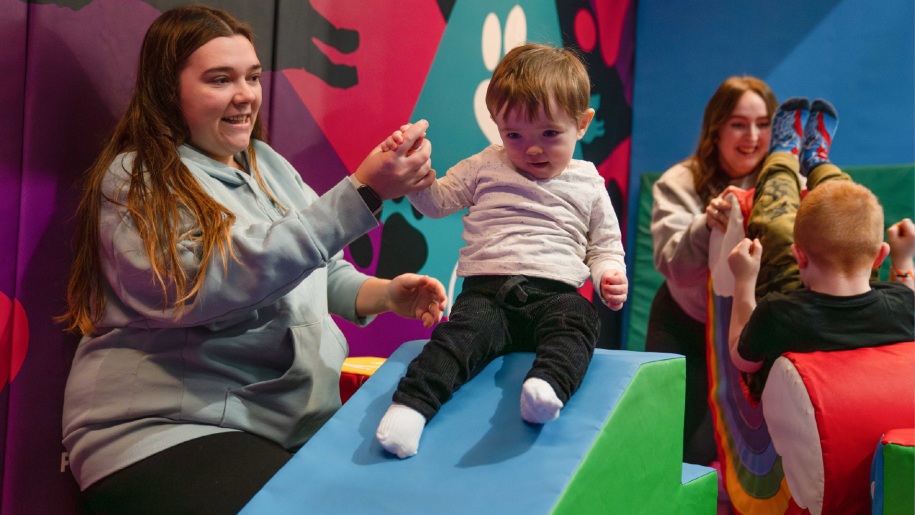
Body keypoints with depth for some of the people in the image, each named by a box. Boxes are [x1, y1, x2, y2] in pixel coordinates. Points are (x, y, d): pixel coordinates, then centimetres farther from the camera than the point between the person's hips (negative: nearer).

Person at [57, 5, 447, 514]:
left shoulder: (269, 165, 11)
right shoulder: (133, 181, -10)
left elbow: (324, 273, 16)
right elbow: (220, 282, -26)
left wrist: (386, 295, -6)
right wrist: (363, 191, -30)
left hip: (305, 411, 6)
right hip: (173, 430, -6)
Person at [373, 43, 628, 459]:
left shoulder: (588, 185, 18)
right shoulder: (485, 167, 19)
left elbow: (604, 245, 23)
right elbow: (436, 201, 23)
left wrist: (610, 275, 0)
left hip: (554, 294, 0)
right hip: (487, 289, 0)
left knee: (578, 320, -34)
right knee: (462, 333, -31)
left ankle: (549, 386, -58)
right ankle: (412, 404, -44)